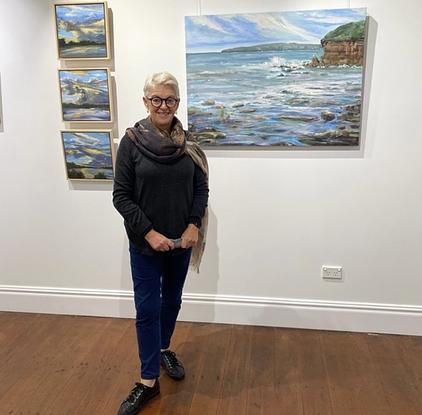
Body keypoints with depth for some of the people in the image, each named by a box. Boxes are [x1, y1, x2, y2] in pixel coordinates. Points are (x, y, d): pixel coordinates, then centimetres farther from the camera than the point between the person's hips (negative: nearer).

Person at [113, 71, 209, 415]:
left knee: (172, 300, 18)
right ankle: (148, 381, 14)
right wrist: (149, 232, -16)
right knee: (147, 308, 2)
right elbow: (121, 196, -9)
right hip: (145, 242, -3)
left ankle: (164, 349, 43)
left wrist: (194, 226, -10)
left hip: (181, 240, 3)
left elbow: (201, 187, 3)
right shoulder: (132, 141, -9)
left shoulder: (188, 142, -1)